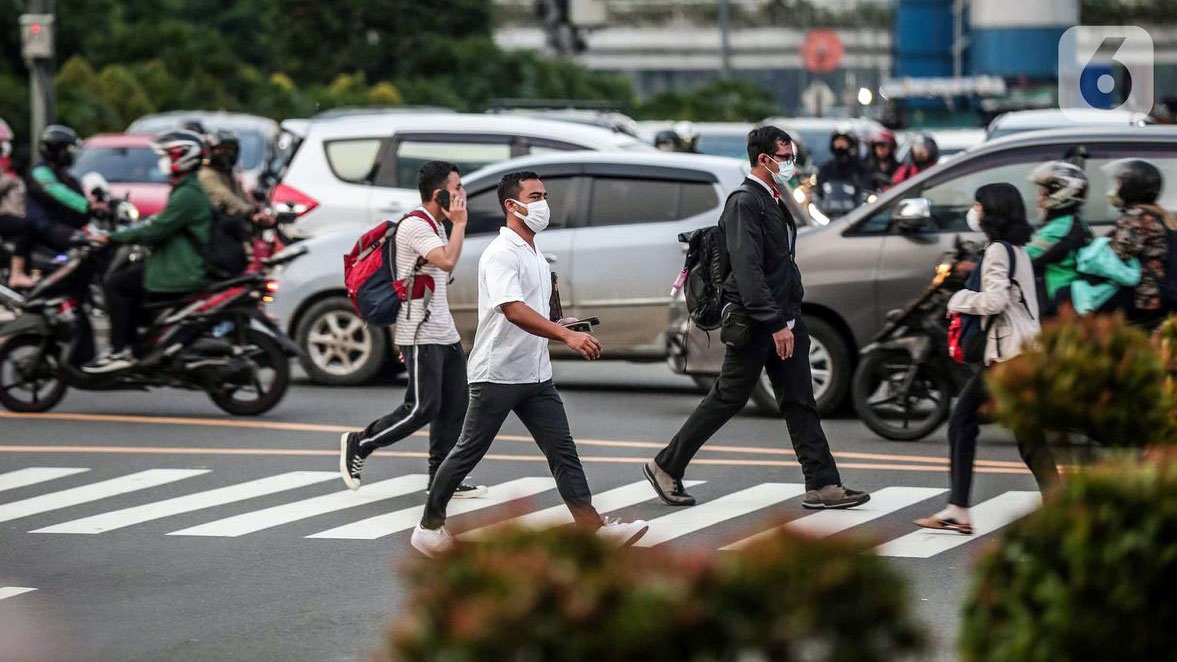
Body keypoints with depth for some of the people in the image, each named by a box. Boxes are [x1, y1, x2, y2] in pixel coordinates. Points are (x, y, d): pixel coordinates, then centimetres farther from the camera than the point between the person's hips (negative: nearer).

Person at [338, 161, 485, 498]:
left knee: (454, 407, 7)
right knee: (423, 408, -11)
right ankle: (358, 445, 3)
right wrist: (460, 223, -17)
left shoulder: (435, 226, 18)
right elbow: (447, 262, -30)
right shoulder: (415, 226, -15)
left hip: (445, 333, 10)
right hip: (421, 336, -10)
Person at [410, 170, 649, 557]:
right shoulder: (502, 254, -15)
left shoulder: (535, 255, 16)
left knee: (563, 452, -1)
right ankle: (429, 526, 13)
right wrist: (567, 335, -39)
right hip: (497, 375, -8)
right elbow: (513, 310, -31)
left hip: (535, 376, 8)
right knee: (469, 453, 1)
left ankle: (594, 529, -6)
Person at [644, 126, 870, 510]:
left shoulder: (774, 202, 16)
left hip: (784, 320, 9)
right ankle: (666, 467, 11)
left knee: (799, 403, 5)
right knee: (728, 399, -1)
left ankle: (822, 485, 4)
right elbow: (747, 269, -22)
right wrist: (775, 323, -26)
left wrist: (791, 320, 16)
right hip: (755, 322, -9)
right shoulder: (744, 203, -14)